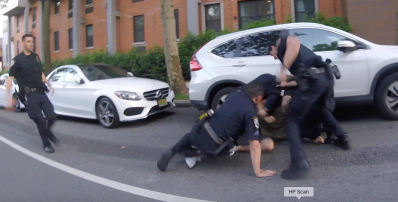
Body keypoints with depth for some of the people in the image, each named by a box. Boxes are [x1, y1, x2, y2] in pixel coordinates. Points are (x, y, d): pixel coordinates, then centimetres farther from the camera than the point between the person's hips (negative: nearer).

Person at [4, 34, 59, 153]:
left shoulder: (36, 57, 12)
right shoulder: (17, 60, -5)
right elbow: (10, 79, -8)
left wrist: (49, 85, 23)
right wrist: (9, 98, -15)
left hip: (42, 93, 5)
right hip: (30, 96, -5)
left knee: (52, 116, -3)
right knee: (40, 121, -3)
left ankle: (47, 131, 30)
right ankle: (46, 144, 14)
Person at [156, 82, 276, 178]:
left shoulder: (235, 94, 7)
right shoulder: (251, 113, -11)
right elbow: (255, 146, -14)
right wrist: (258, 172, -8)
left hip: (200, 132, 4)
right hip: (212, 146, -4)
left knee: (190, 136, 39)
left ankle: (170, 153, 15)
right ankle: (195, 153, 8)